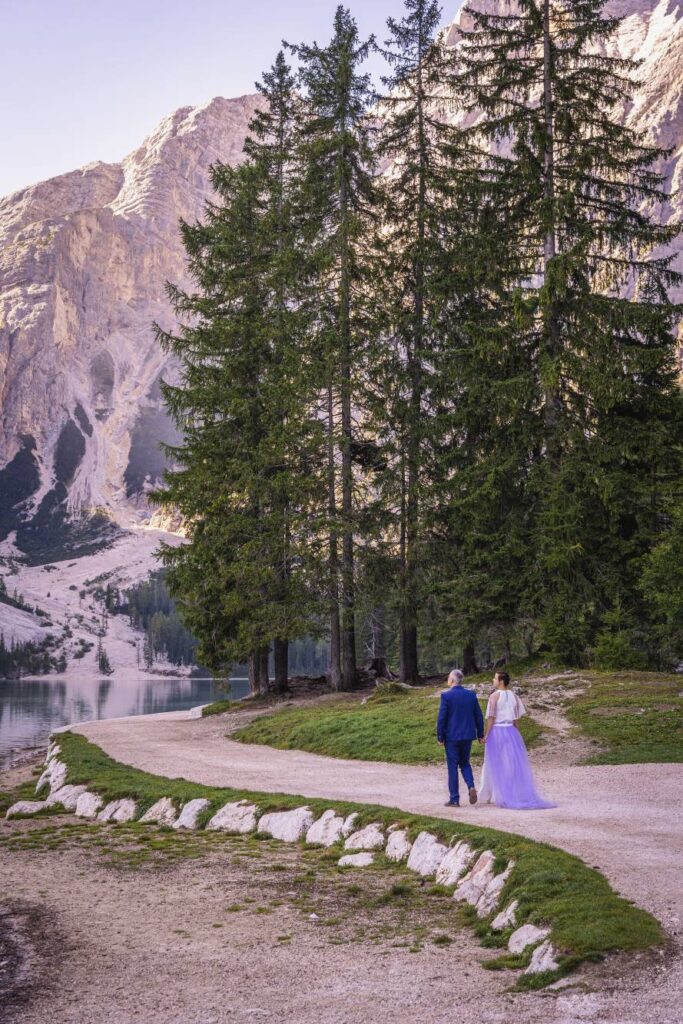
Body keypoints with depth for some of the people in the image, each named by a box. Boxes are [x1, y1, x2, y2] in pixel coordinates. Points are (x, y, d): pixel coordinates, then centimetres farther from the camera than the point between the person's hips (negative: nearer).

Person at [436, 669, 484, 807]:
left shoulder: (446, 696, -12)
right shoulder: (471, 695, 1)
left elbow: (441, 718, -12)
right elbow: (479, 716, 5)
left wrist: (440, 737, -3)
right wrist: (480, 734, 14)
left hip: (452, 736, -4)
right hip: (468, 735, 4)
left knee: (453, 766, 4)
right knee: (465, 763, 19)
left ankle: (454, 799, 6)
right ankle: (471, 786, -5)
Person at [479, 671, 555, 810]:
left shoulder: (495, 696, -10)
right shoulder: (513, 695, 6)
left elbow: (491, 717, -14)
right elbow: (517, 718, 7)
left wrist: (486, 735, -10)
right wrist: (517, 734, 14)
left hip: (497, 731, -4)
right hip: (511, 731, 4)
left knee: (496, 765, 4)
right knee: (514, 763, 8)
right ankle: (520, 795, 7)